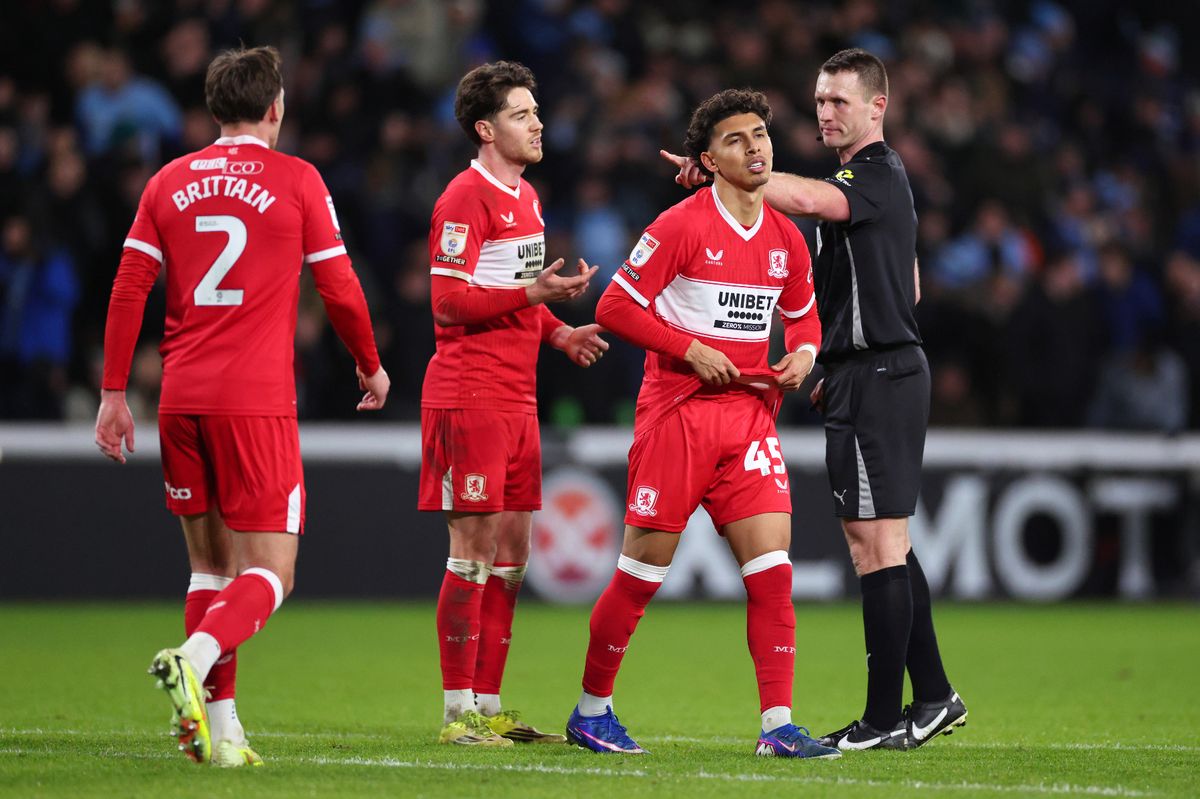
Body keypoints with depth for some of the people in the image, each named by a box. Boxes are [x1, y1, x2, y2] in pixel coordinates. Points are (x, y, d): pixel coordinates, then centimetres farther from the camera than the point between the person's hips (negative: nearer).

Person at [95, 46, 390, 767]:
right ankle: (196, 658, -30)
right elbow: (340, 289, 3)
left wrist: (114, 395, 12)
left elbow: (128, 292, 7)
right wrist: (372, 366, 19)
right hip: (258, 402, -5)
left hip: (182, 401, 5)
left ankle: (217, 725, 10)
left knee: (211, 562, 14)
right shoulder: (297, 181, 0)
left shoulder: (168, 183, 10)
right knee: (269, 571, -3)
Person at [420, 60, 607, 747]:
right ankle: (459, 714, -3)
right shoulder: (466, 198, -11)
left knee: (512, 553, 9)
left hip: (516, 400, 9)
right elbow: (450, 303, -17)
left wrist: (559, 332, 11)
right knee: (474, 549, -7)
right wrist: (533, 293, -24)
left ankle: (489, 708, 14)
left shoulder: (524, 197, 18)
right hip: (470, 398, -9)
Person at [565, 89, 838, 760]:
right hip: (677, 414, -5)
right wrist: (691, 350, -15)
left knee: (772, 566, -6)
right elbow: (615, 306, -8)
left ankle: (778, 725, -5)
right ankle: (592, 709, 15)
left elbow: (803, 314, 25)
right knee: (643, 570, 0)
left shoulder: (785, 238, 10)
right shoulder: (681, 226, -8)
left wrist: (804, 353, 3)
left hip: (751, 418, 5)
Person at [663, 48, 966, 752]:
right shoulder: (874, 179, 20)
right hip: (883, 372, 11)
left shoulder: (878, 174, -12)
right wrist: (838, 363, 21)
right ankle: (933, 696, 18)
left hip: (877, 380, -11)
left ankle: (883, 719, -9)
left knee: (876, 542, -9)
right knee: (886, 545, 13)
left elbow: (806, 198, -33)